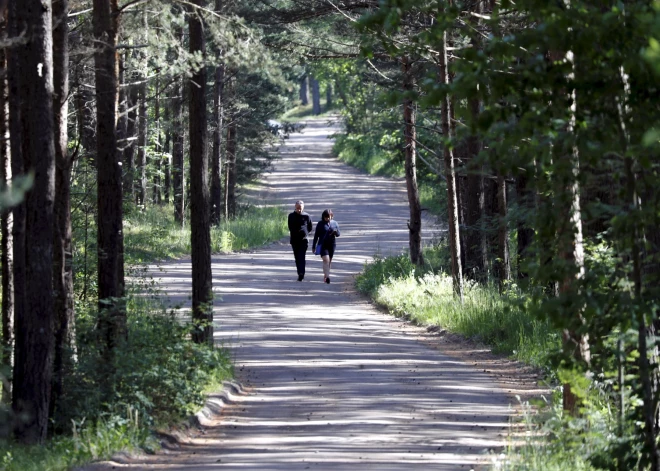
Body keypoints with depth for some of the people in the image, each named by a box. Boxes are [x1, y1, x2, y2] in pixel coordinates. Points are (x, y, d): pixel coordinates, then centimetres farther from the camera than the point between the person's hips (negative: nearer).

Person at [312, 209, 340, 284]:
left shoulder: (334, 223, 8)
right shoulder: (320, 224, 1)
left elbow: (338, 234, 8)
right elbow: (316, 235, 4)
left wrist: (335, 232, -17)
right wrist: (313, 246, 4)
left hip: (332, 244, 3)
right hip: (323, 244, -3)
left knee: (329, 261, 9)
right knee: (326, 260, -17)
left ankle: (325, 276, 24)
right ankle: (327, 276, -27)